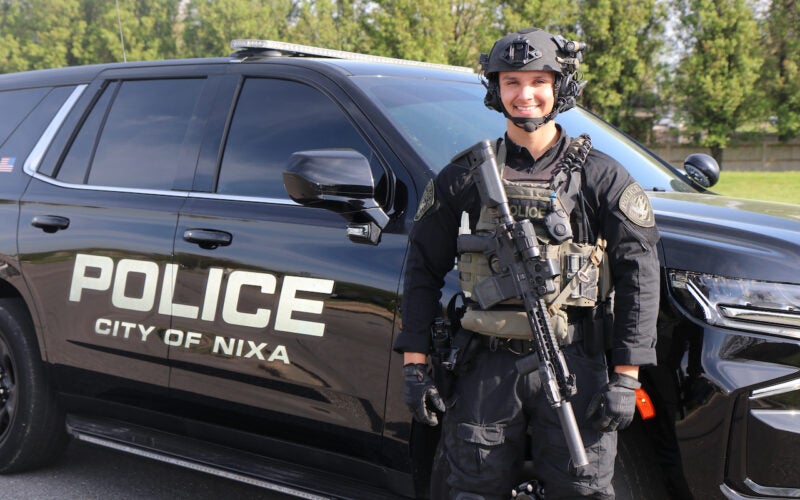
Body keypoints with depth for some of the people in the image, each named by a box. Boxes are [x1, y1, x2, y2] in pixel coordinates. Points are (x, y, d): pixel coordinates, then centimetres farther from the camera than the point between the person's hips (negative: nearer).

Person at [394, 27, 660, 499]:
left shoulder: (601, 177, 4)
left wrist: (626, 377, -6)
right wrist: (415, 363, 4)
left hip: (574, 368, -1)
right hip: (486, 368, 2)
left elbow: (638, 276, 1)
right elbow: (423, 270, 12)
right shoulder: (465, 176, 9)